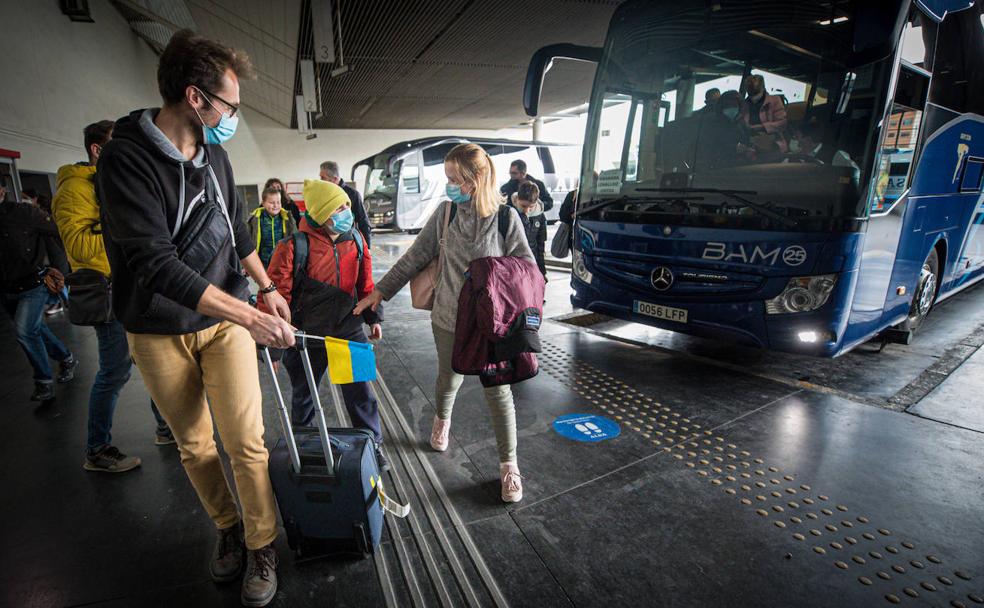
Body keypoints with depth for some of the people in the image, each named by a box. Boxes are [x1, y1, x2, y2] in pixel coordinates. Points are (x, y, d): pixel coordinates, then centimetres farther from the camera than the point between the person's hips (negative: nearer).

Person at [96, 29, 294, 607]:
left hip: (226, 318, 3)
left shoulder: (214, 153, 2)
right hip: (160, 332, -3)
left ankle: (261, 544, 18)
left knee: (247, 442, -1)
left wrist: (268, 287, 8)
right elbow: (155, 265, -26)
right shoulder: (127, 158, -18)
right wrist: (251, 316, -29)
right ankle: (227, 527, 36)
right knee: (195, 446, 13)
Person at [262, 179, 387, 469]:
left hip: (349, 330, 3)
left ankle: (372, 443, 28)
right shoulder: (295, 246, -17)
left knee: (360, 391, 9)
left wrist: (372, 317, 12)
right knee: (303, 393, 19)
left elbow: (365, 281, 9)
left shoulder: (355, 238, -2)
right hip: (307, 336, -2)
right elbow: (275, 292, -12)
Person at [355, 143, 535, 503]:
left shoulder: (506, 217, -11)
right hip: (449, 318, 3)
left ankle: (509, 465, 21)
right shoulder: (446, 212, -4)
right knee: (449, 378, 21)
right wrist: (381, 290, 4)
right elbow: (417, 256, 3)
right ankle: (442, 419, 56)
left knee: (498, 392, 3)